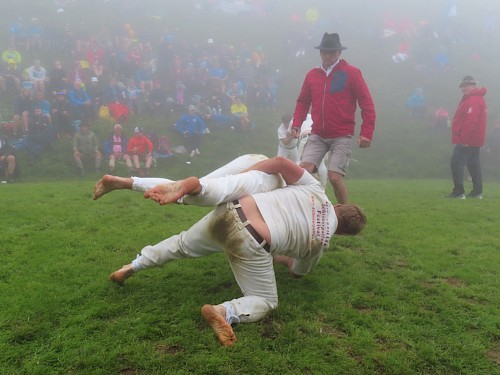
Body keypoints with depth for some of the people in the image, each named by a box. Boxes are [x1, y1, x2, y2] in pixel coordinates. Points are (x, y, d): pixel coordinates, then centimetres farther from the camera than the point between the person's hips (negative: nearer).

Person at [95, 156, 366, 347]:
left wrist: (239, 179, 13)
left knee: (182, 244, 31)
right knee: (265, 302, 13)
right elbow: (298, 272, 27)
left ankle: (132, 267, 36)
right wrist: (279, 257, 47)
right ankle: (224, 311, -15)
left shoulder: (314, 189, 18)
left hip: (229, 213, 5)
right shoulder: (321, 241, 13)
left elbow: (281, 162, 5)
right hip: (250, 243, -5)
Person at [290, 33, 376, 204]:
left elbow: (367, 104, -4)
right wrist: (297, 124, 2)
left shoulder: (352, 73, -1)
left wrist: (366, 132, -13)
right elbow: (303, 102, 17)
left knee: (334, 177, -11)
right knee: (303, 169, -12)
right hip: (317, 135, 4)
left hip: (342, 136, -3)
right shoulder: (312, 74, 10)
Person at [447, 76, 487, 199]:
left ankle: (459, 192, -10)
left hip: (466, 141, -11)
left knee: (456, 163, -10)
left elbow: (471, 122, -25)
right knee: (474, 164, 15)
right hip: (475, 140, 11)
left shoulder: (473, 100, -16)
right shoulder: (479, 98, 18)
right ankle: (477, 192, 21)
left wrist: (463, 139, -25)